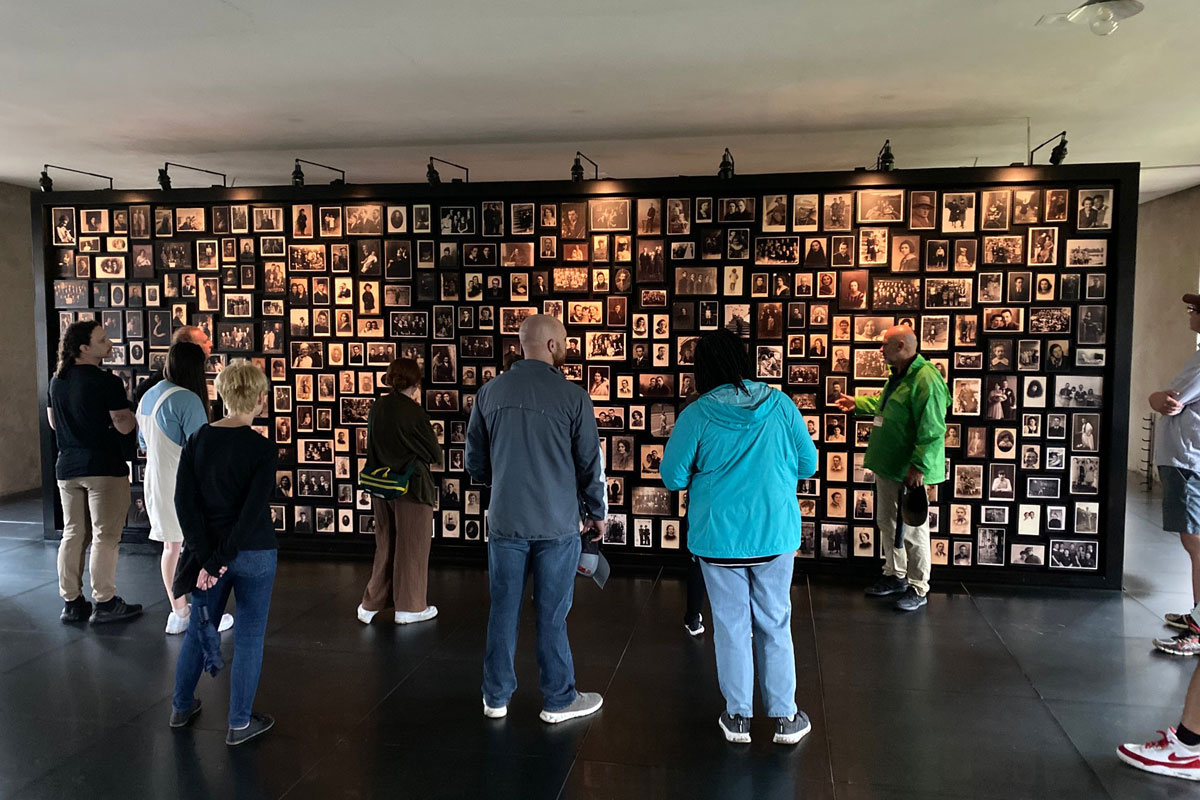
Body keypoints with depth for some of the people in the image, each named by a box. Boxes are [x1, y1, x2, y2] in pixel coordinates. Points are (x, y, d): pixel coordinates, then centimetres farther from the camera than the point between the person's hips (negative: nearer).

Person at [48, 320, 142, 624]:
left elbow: (53, 422, 18)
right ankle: (104, 604, 5)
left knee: (72, 534, 13)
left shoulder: (57, 381, 8)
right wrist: (138, 413, 3)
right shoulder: (107, 382, -16)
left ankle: (72, 602, 18)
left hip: (67, 467, 7)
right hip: (104, 467, -7)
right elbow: (124, 426, -16)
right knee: (105, 536, 0)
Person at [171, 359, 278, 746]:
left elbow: (185, 501, -7)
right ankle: (239, 723, 17)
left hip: (208, 549, 5)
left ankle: (182, 706, 37)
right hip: (253, 554, -4)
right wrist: (218, 560, -15)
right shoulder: (262, 448, -16)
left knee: (199, 628, 22)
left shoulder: (197, 441, -3)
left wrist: (207, 559, -8)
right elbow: (253, 512, -21)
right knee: (248, 636, 8)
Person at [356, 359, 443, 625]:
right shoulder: (413, 412, -18)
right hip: (412, 488, -6)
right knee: (411, 548, 8)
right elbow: (435, 454, -10)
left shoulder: (377, 408, -1)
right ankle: (409, 607, 18)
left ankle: (371, 604, 23)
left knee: (385, 546, 19)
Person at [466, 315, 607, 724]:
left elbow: (475, 463, 7)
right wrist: (597, 513, 10)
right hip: (557, 524, -3)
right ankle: (559, 700, 21)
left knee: (503, 610, 12)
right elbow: (591, 464, -4)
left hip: (505, 521, 3)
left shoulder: (490, 393, 1)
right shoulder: (573, 397, -10)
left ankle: (496, 697, 25)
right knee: (551, 614, 7)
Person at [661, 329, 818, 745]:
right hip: (776, 534, 2)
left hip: (719, 538, -1)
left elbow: (672, 477, -7)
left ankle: (738, 716, 23)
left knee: (731, 626, 11)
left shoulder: (696, 415, -12)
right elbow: (807, 464, 0)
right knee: (774, 624, 14)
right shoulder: (780, 405, -7)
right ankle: (785, 717, 23)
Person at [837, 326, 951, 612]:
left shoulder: (926, 380, -22)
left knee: (912, 529, 1)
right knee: (887, 523, 19)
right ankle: (895, 576, 34)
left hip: (908, 470, -10)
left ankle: (918, 589, 14)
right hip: (887, 466, 10)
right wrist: (857, 403, 30)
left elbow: (932, 430, -26)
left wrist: (919, 467, -27)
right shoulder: (899, 375, 11)